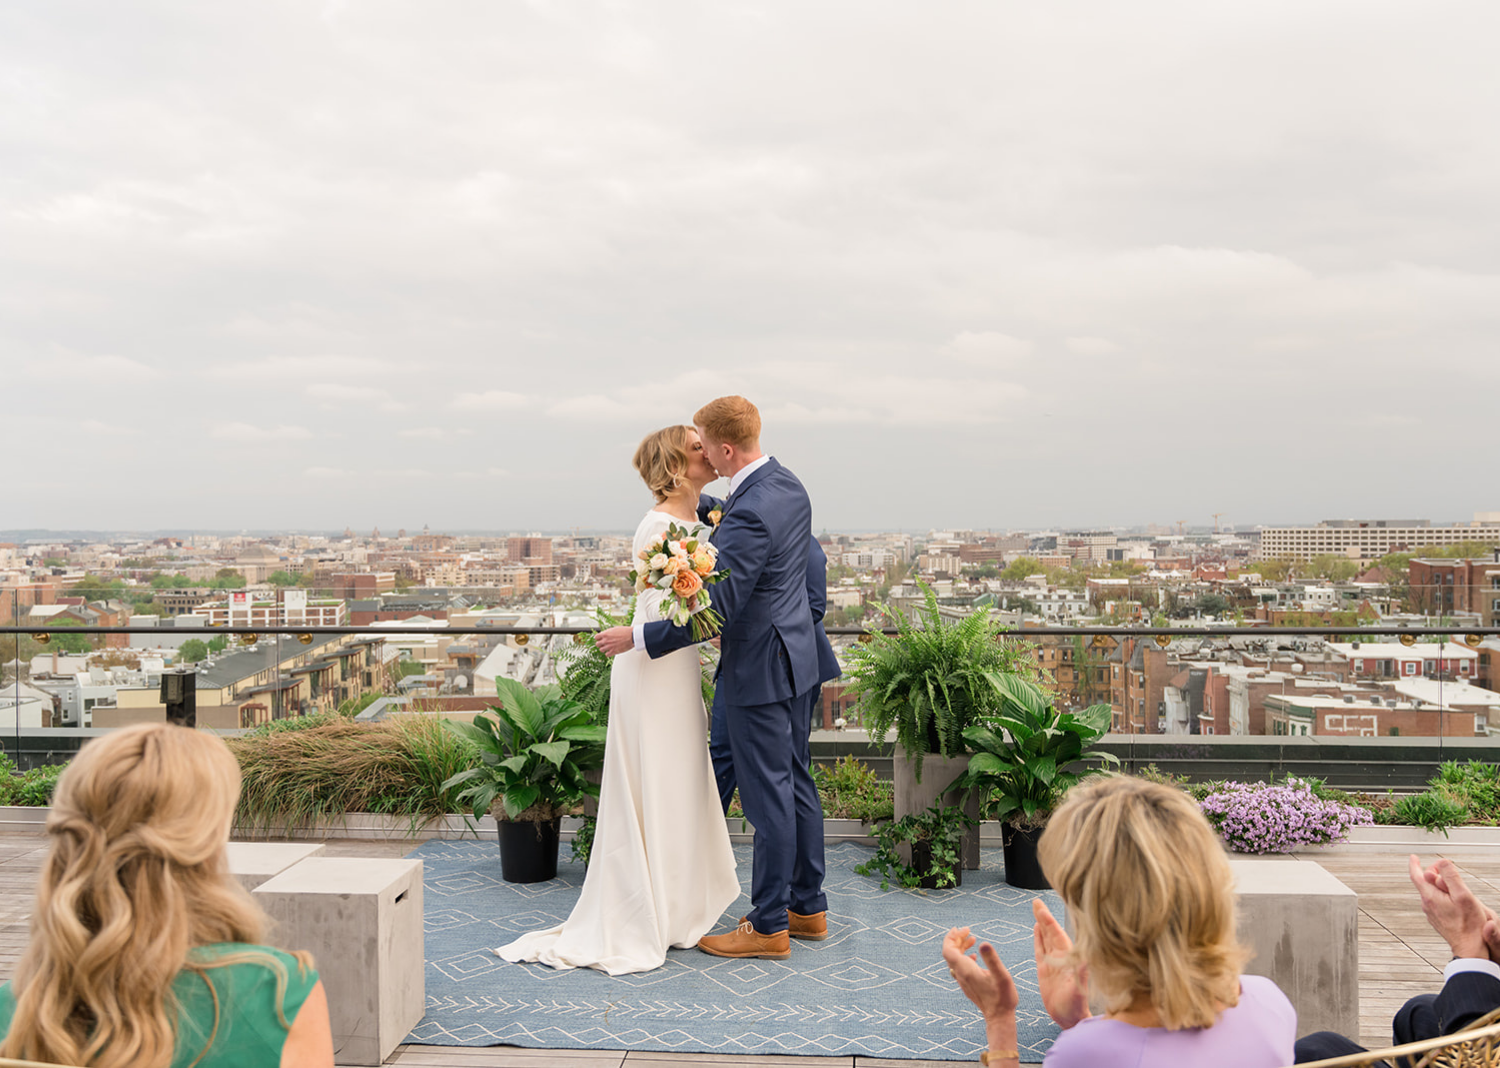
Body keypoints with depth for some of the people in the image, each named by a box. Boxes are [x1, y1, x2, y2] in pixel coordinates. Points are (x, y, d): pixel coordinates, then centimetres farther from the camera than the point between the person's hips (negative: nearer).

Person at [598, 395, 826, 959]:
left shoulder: (749, 513, -25)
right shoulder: (789, 486, 7)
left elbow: (716, 607, -25)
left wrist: (636, 637, -18)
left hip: (759, 669, -10)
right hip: (792, 655, 10)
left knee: (768, 796, 0)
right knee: (794, 784, 17)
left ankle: (769, 926, 13)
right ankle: (807, 906, 29)